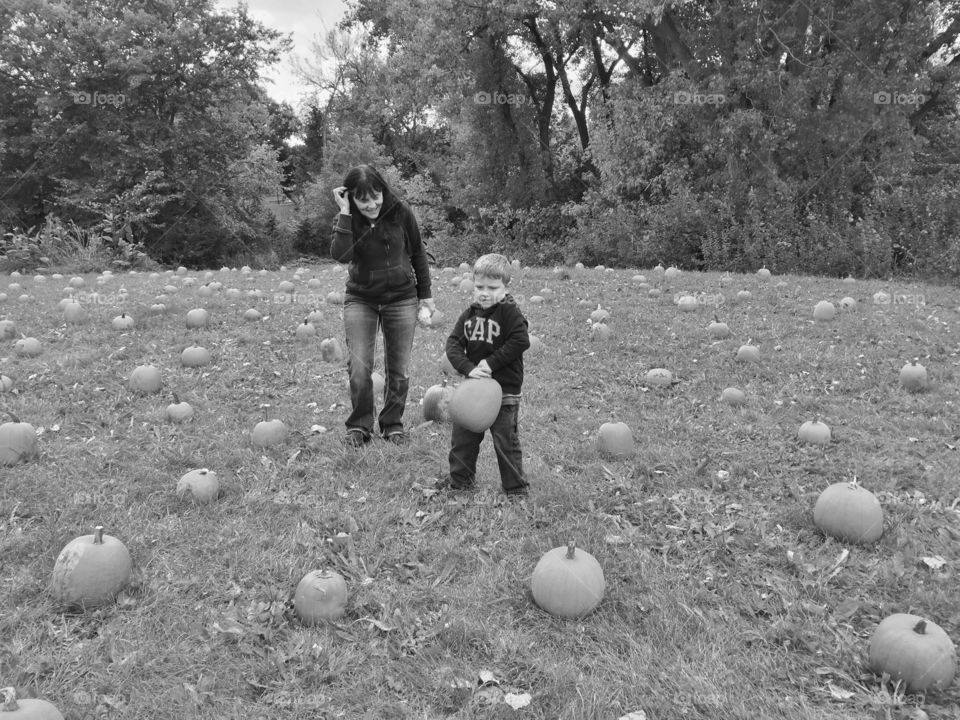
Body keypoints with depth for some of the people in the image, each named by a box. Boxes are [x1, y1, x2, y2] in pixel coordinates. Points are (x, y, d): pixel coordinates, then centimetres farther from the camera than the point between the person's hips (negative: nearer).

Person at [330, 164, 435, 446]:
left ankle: (392, 423, 24)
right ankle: (359, 425, 12)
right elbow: (340, 255, -29)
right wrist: (345, 213, -30)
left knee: (398, 370, 5)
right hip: (361, 300, 0)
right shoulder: (347, 219, -9)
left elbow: (418, 253, 4)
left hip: (402, 299, 0)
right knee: (359, 368, -9)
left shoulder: (400, 212, -9)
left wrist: (425, 294, 7)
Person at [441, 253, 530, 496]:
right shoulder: (469, 315, 5)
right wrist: (468, 368, -17)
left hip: (505, 390, -6)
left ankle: (516, 487, 15)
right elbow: (453, 343, -1)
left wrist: (491, 362, -19)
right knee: (462, 437, 14)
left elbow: (521, 341, -20)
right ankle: (460, 480, 31)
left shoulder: (510, 313, -10)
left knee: (505, 440, 1)